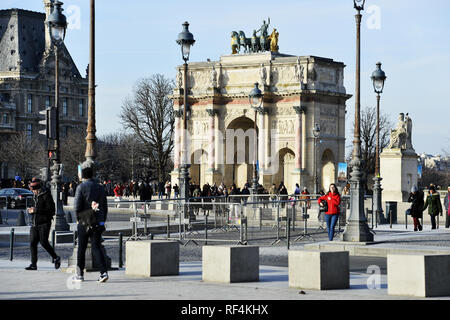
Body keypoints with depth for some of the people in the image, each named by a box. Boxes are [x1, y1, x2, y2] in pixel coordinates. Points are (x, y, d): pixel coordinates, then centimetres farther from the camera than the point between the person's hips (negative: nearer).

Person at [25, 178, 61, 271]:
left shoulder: (46, 195, -9)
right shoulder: (35, 196, 17)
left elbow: (51, 209, -17)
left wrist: (36, 210, -19)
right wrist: (31, 210, 8)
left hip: (44, 223, -8)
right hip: (34, 224, 8)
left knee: (43, 242, -9)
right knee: (32, 243, 0)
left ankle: (56, 258, 10)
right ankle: (33, 264, 3)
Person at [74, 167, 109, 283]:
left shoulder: (81, 187, -6)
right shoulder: (100, 188, 8)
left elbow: (77, 206, -13)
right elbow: (105, 207, 12)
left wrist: (78, 219, 1)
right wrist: (102, 222, 18)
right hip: (98, 223, 3)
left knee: (81, 249, 8)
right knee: (96, 247, 3)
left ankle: (80, 274, 15)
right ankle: (104, 272, -14)